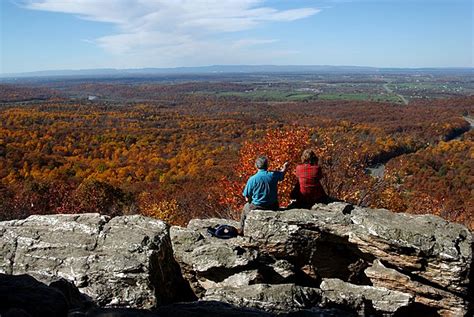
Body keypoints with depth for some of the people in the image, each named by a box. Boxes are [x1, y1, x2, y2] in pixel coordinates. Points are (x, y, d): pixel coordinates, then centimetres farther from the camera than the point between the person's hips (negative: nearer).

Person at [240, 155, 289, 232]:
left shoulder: (252, 179, -16)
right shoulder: (273, 175, -9)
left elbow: (247, 199, -10)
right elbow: (282, 172, 15)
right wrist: (285, 166, 37)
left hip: (257, 208, -2)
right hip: (272, 207, 2)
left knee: (246, 207, 30)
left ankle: (242, 231, 38)